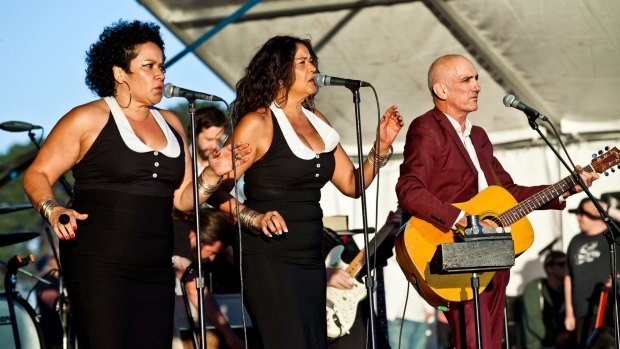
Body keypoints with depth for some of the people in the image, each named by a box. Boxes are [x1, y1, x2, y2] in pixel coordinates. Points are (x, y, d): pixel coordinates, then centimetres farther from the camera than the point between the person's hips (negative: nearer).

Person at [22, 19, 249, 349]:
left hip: (155, 269, 6)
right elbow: (37, 176, -1)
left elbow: (182, 198, 18)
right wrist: (53, 211, -19)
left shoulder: (170, 124, 17)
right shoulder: (88, 119, 0)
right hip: (99, 265, -5)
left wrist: (213, 173, 1)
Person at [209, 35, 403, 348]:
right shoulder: (258, 123, -7)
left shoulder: (317, 122, 14)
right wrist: (255, 218, -24)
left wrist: (382, 146, 3)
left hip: (309, 260, 7)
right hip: (269, 260, -7)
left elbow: (352, 184, 15)